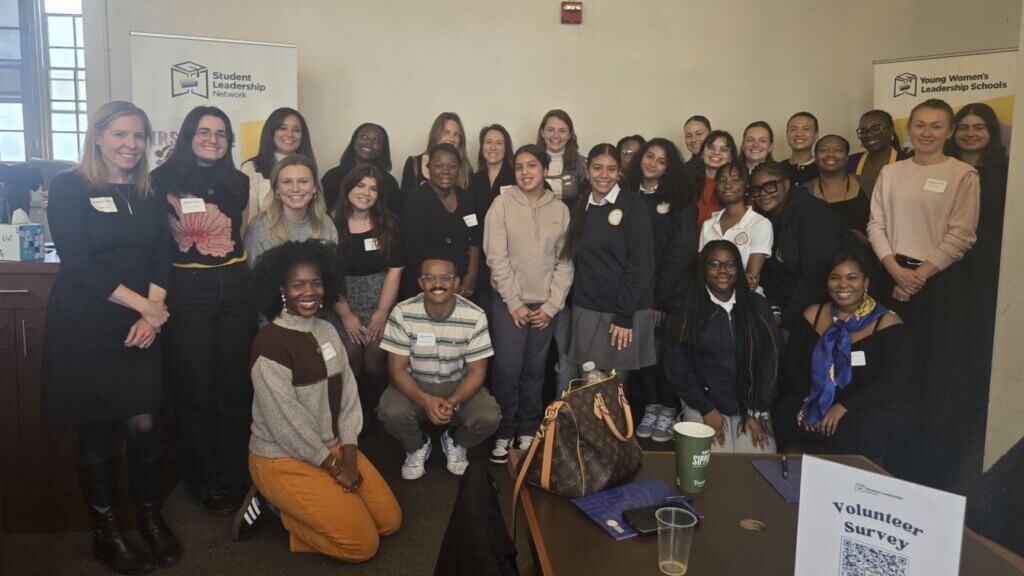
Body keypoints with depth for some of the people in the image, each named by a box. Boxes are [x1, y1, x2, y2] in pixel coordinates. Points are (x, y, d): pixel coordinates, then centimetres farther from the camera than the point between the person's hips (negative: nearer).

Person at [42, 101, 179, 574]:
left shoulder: (149, 193, 11)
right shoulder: (69, 187, -2)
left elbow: (161, 256, 7)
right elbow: (78, 262, -10)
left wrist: (153, 314, -8)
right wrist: (142, 304, -12)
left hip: (141, 326, 3)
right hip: (85, 325, -3)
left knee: (144, 424, 1)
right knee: (96, 431, 5)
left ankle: (151, 519, 21)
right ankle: (107, 532, 21)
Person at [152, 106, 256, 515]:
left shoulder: (240, 183, 11)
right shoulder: (164, 180, -1)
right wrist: (156, 300, -9)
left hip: (236, 289, 4)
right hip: (188, 292, -3)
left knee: (236, 387, 8)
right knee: (195, 390, 4)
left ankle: (234, 477, 22)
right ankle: (205, 482, 19)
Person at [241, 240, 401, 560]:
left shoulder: (327, 331, 4)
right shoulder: (270, 342, -21)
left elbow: (348, 395, 3)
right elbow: (286, 422, -21)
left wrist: (349, 458, -7)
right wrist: (334, 467, -14)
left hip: (332, 448, 8)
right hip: (282, 459, -8)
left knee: (389, 520, 4)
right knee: (363, 542, -9)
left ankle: (299, 506, 14)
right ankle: (276, 505, 7)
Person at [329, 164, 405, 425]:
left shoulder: (388, 224, 2)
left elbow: (395, 269, 0)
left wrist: (382, 312, -7)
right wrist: (346, 315, -10)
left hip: (379, 303, 2)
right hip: (342, 303, -1)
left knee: (375, 361, -7)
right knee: (350, 362, -7)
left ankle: (373, 413, 14)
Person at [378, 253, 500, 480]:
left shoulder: (474, 316, -15)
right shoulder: (403, 313, -16)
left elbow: (476, 371, -10)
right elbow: (397, 369, -14)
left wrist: (453, 402, -29)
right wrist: (426, 401, -31)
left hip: (459, 387, 0)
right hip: (414, 386, 0)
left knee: (488, 417, -27)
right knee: (391, 412, -31)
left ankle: (454, 441, 11)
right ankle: (417, 446, 7)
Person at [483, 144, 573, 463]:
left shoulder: (560, 210, 5)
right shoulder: (502, 204, -1)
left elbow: (565, 260, 3)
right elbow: (497, 257, -6)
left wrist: (552, 305, -5)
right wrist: (515, 303, -9)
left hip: (545, 305, 2)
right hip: (508, 302, -2)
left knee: (534, 371, 7)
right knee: (507, 369, -5)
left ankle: (528, 431, 21)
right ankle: (503, 434, 10)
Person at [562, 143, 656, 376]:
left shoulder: (633, 205, -5)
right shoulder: (581, 209, 11)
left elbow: (641, 263, -11)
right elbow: (578, 261, 14)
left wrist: (624, 315, -14)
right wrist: (575, 304, 3)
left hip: (625, 313, -4)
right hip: (585, 311, 4)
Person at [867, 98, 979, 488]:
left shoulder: (963, 175, -2)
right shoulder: (891, 172, 8)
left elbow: (960, 236, -8)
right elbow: (876, 225, 4)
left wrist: (920, 275, -14)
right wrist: (896, 270, -9)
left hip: (937, 280, -3)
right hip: (893, 278, 3)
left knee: (935, 373, 2)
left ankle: (932, 467, 16)